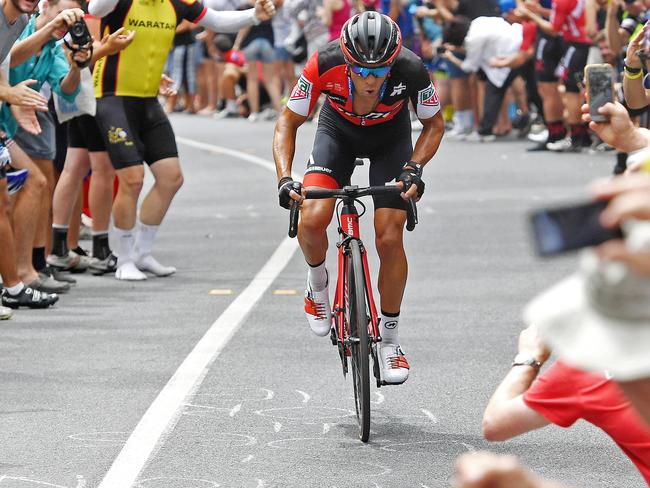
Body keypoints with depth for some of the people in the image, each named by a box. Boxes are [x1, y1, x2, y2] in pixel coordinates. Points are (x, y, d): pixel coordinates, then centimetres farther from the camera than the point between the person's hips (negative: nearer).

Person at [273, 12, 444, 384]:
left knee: (390, 238, -12)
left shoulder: (411, 70, -34)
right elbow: (288, 123, -20)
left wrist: (414, 169, -29)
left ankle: (391, 342, 5)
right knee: (313, 220, -24)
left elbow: (434, 124, -13)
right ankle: (318, 284, 10)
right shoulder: (325, 65, -35)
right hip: (339, 131, 0)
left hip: (391, 137, 0)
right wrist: (285, 178, -33)